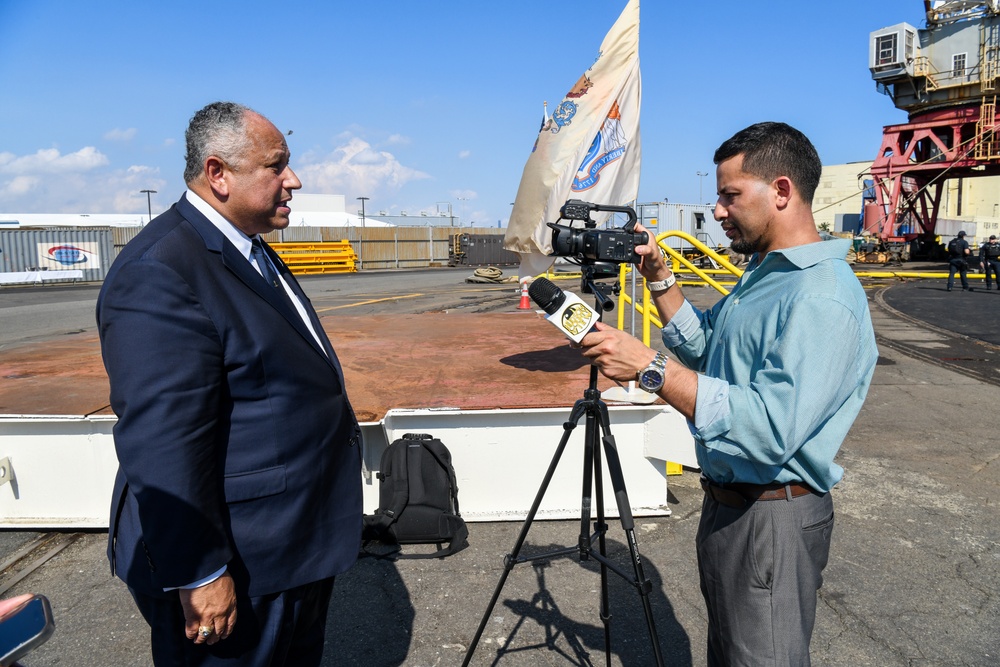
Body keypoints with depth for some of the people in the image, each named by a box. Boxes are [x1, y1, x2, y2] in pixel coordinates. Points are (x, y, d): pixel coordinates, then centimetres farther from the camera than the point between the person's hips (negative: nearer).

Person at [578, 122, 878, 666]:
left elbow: (771, 428, -35)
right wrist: (660, 278, 5)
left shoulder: (823, 298, -25)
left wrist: (650, 368, -35)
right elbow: (703, 347, 17)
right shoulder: (762, 272, 8)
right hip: (727, 502, 10)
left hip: (772, 519, -10)